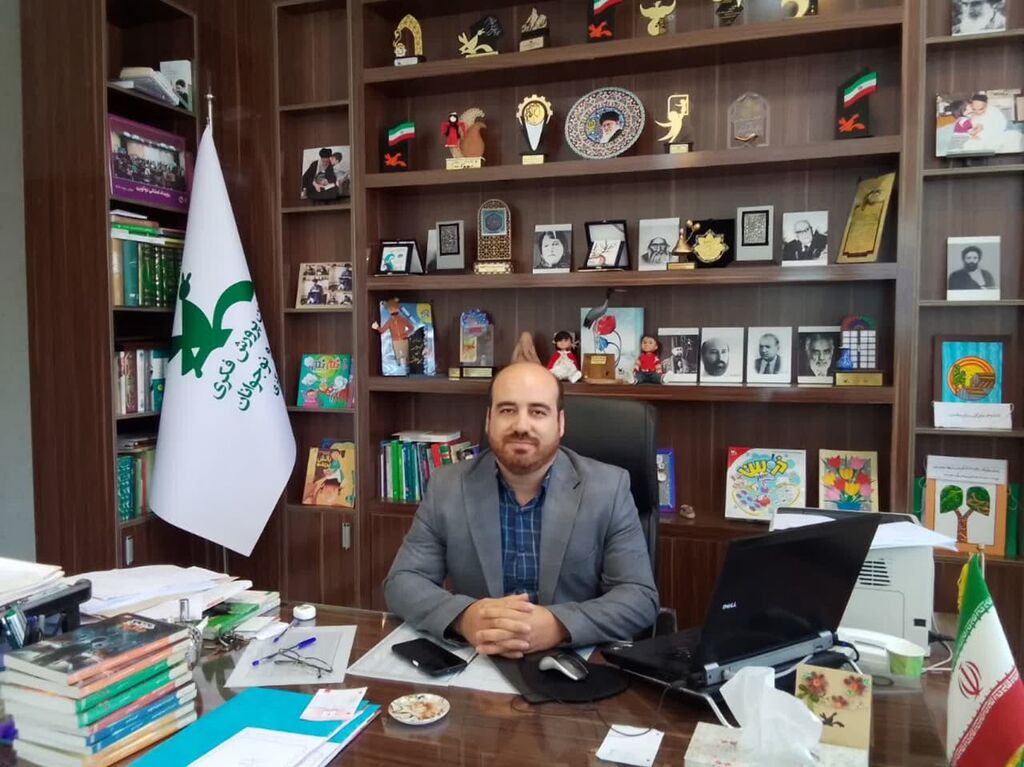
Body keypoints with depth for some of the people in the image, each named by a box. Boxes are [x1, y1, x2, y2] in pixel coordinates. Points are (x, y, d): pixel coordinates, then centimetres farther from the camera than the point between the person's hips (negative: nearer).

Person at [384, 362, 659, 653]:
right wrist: (464, 617, -23)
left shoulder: (610, 488, -6)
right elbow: (402, 583, -3)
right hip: (474, 662, 2)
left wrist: (558, 626, -26)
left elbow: (640, 597, -9)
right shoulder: (446, 487, -1)